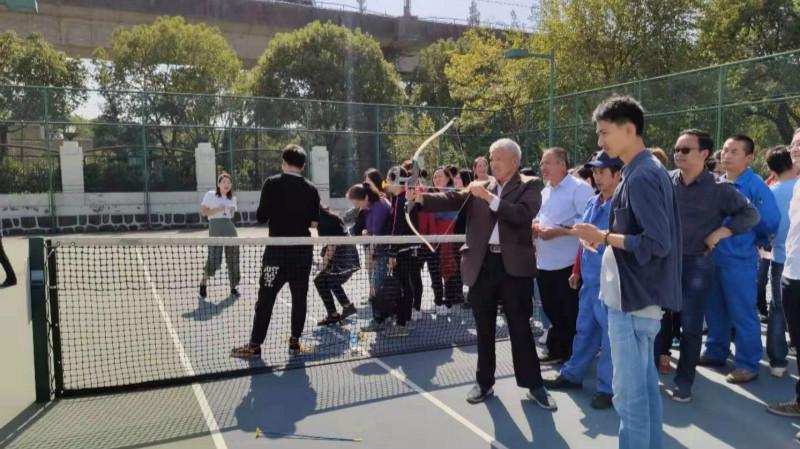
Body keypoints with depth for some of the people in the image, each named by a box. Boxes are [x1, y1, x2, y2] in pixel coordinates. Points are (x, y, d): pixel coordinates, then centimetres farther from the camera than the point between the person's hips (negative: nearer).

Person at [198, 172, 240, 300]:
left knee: (233, 259, 1)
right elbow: (204, 212, 0)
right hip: (215, 227, -4)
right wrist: (218, 209, -14)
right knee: (214, 259, -10)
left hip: (230, 227, 4)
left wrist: (232, 212, -2)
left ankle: (233, 287, 12)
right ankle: (203, 283, 14)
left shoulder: (232, 198, 15)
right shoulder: (210, 195, 3)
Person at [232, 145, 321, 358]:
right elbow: (314, 222, 6)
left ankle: (255, 345, 8)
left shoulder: (273, 183, -7)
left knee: (266, 298, 3)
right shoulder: (311, 189, 2)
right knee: (299, 297, 11)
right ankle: (295, 341, 18)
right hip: (303, 250, 3)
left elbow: (261, 217, -6)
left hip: (277, 250, -3)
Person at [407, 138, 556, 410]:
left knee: (520, 328, 5)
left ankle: (534, 384, 19)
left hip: (514, 266, -3)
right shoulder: (480, 187, 11)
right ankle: (484, 383, 25)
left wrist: (489, 197, -18)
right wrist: (422, 198, -19)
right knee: (484, 329, 12)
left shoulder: (529, 186, 2)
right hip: (482, 265, 3)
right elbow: (452, 200, -3)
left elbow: (523, 215, -15)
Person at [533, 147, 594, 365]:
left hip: (569, 264, -8)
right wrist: (535, 226, 4)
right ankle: (558, 351, 31)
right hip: (545, 263, 8)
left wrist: (558, 231, -23)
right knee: (553, 312, 17)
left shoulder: (579, 188, -11)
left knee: (573, 315, 4)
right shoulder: (545, 192, 18)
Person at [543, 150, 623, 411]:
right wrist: (578, 271, 20)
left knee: (611, 335, 4)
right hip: (589, 279, 8)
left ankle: (608, 388, 17)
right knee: (584, 330, 19)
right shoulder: (593, 203, 11)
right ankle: (572, 374, 32)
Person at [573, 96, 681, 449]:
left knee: (628, 391, 0)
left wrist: (603, 237, -16)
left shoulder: (641, 176, -19)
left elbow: (656, 244, -24)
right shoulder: (647, 170, 11)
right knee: (644, 383, 19)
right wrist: (607, 238, 10)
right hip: (638, 294, 10)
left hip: (633, 297, -10)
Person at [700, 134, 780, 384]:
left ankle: (748, 365, 14)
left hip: (740, 260, -6)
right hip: (712, 257, 6)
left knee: (742, 314, 2)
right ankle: (715, 352, 31)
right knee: (714, 309, 16)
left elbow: (771, 222, -13)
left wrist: (755, 242, 0)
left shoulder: (755, 186, -12)